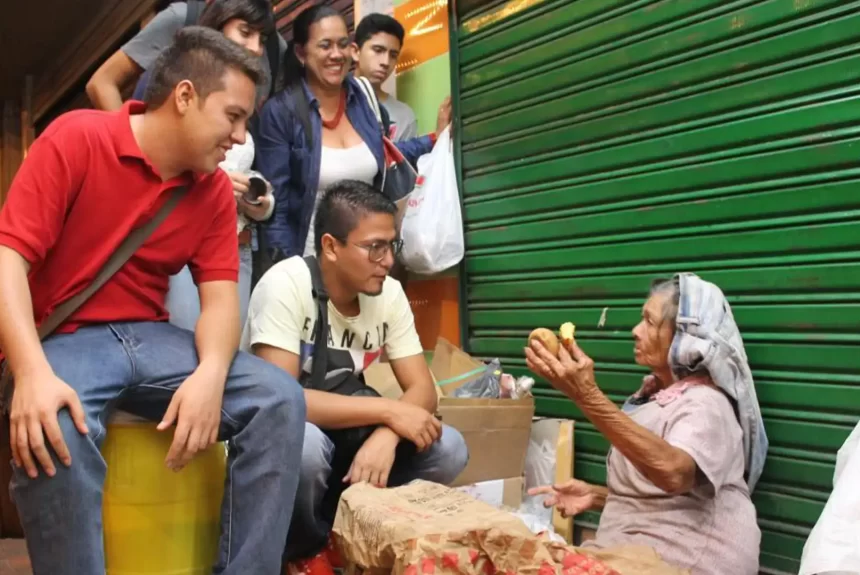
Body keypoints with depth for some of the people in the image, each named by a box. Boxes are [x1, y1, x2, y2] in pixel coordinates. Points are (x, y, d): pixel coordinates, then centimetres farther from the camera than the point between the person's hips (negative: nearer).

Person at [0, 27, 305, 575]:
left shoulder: (216, 188, 4)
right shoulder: (76, 139, -9)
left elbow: (220, 297, -2)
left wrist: (210, 375, -25)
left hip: (153, 339, 4)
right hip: (65, 339, -4)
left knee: (280, 398, -16)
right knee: (55, 431, -37)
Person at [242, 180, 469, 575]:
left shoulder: (389, 293, -7)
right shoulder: (286, 284, -23)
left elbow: (422, 388, -7)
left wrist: (385, 435, -30)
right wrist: (389, 412, -29)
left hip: (343, 436, 5)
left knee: (448, 449, -15)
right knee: (305, 444, -38)